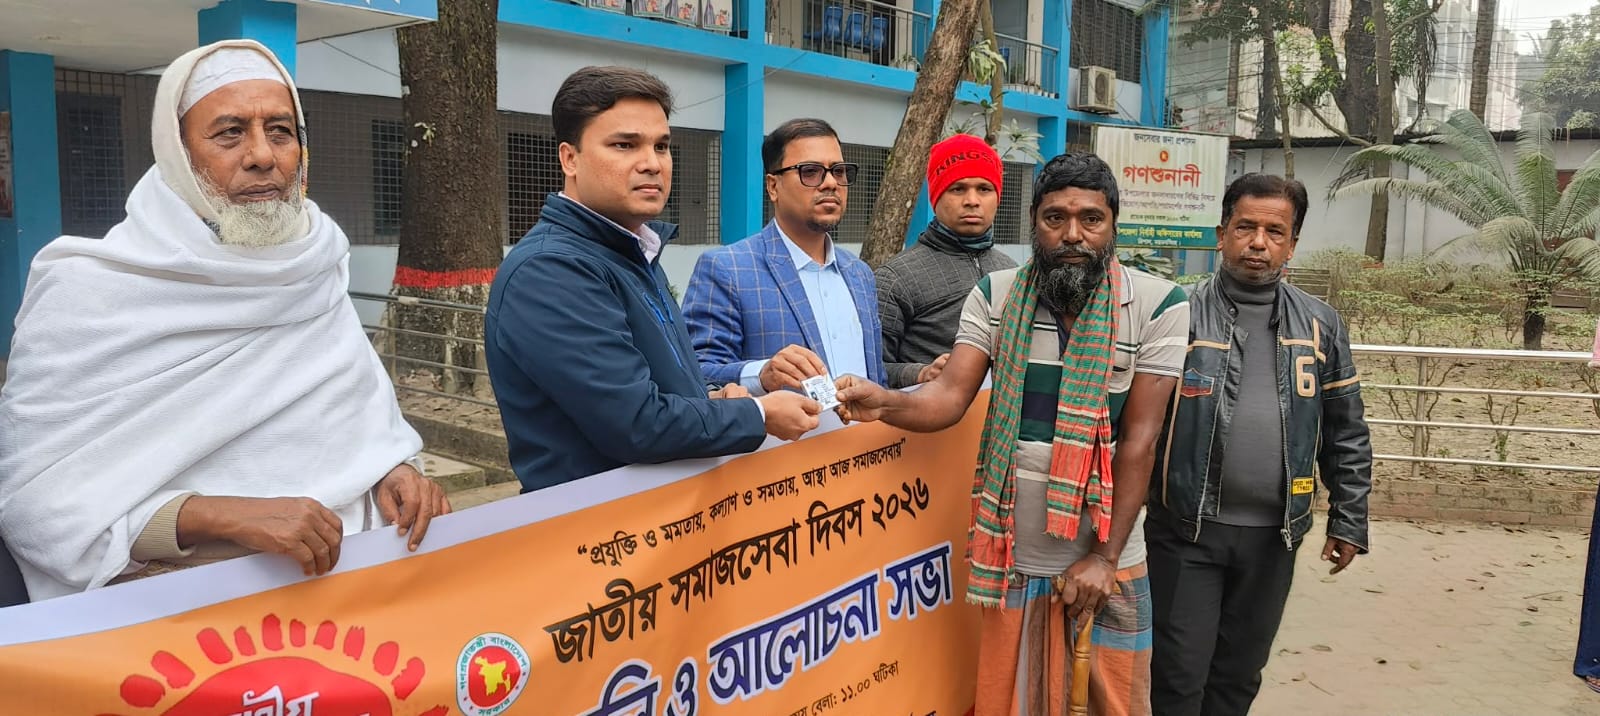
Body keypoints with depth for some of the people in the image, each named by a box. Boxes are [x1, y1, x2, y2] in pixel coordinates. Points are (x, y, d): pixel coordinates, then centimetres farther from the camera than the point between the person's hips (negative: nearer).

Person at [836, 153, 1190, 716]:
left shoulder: (1158, 306, -7)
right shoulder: (994, 296, -1)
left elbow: (1139, 438, -9)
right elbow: (950, 397, -10)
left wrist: (1104, 555, -10)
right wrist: (884, 403, -32)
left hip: (1106, 561, -1)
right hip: (1012, 558, 2)